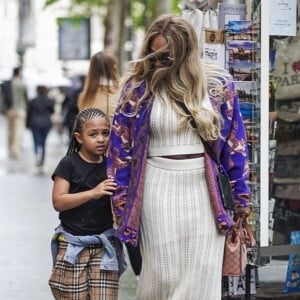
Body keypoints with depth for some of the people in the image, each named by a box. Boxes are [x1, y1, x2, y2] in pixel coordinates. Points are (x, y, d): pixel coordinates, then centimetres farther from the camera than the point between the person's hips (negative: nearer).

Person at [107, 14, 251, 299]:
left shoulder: (218, 84, 1)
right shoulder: (137, 88, -2)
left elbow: (234, 142, 6)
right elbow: (120, 146, 2)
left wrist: (241, 199, 5)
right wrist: (120, 201, 0)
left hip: (205, 191, 1)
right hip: (159, 189, -1)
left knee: (201, 277, 4)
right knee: (161, 276, 1)